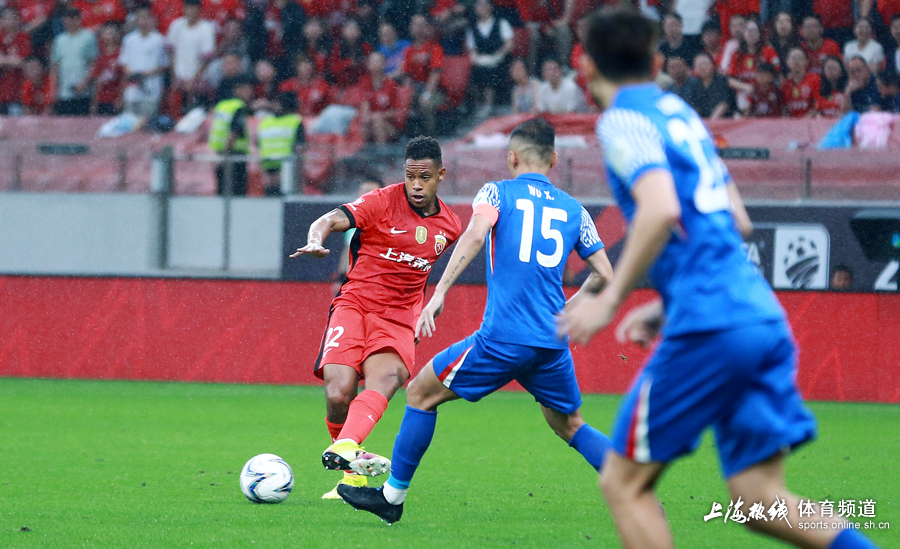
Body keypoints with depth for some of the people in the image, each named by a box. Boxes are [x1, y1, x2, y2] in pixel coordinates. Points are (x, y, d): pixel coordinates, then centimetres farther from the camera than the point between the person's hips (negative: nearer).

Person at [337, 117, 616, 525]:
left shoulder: (498, 193, 6)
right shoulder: (574, 210, 16)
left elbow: (475, 234, -15)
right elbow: (604, 276, 16)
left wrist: (439, 293, -20)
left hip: (503, 337, -4)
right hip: (553, 344, 4)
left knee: (422, 393, 12)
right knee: (570, 426, 21)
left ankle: (393, 495, 14)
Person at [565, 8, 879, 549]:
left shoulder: (623, 121, -3)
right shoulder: (683, 113, 22)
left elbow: (662, 210, -20)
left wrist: (611, 298, -13)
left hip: (710, 325, -8)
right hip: (764, 316, 8)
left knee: (624, 483, 3)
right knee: (759, 498, 5)